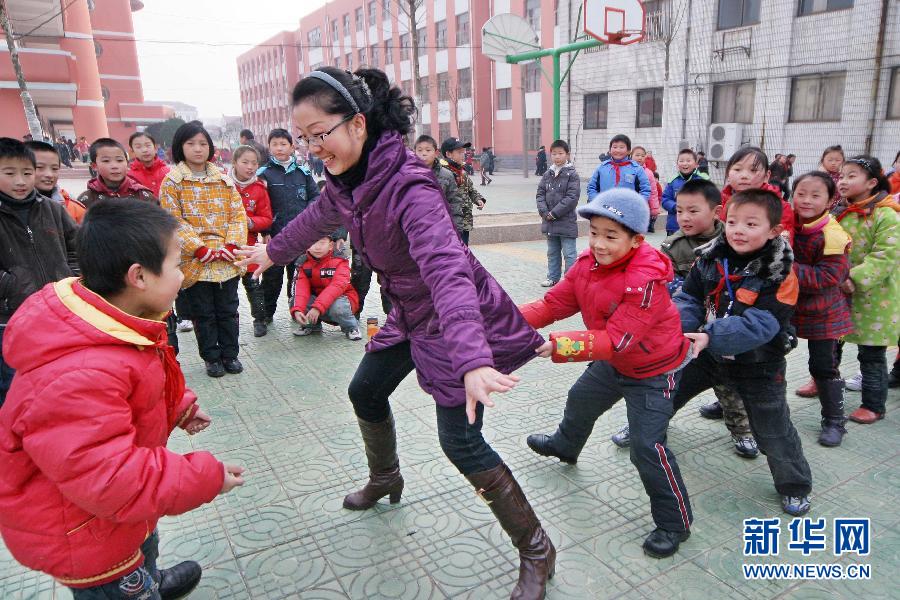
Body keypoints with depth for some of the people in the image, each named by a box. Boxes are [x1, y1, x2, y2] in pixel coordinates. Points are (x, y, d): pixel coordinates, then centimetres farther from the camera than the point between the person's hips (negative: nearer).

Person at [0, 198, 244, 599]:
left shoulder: (111, 323, -10)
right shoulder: (80, 377, -42)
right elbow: (109, 481, -39)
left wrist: (178, 407, -4)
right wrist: (206, 477, -31)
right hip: (82, 536, -9)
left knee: (144, 546, 35)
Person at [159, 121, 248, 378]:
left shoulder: (224, 179, 8)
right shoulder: (172, 181, -1)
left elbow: (238, 214, 4)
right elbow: (173, 220, -8)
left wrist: (232, 245, -10)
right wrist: (200, 249, -17)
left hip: (227, 259, 3)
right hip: (195, 261, -2)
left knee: (228, 310, 11)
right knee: (203, 313, 8)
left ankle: (230, 354, 24)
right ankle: (211, 357, 21)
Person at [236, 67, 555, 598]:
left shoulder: (409, 186, -30)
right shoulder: (348, 180, -3)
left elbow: (448, 270, -45)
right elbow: (318, 219, 19)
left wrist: (472, 360, -58)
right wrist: (273, 252, 38)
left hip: (459, 320, -9)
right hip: (411, 316, 9)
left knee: (462, 441, -9)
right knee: (366, 392, 22)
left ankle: (536, 551, 12)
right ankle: (385, 480, 51)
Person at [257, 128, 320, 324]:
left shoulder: (303, 172, 8)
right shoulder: (264, 173, -1)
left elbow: (315, 196, 13)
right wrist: (265, 232, -12)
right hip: (275, 236, -2)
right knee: (272, 275, 5)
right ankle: (267, 313, 18)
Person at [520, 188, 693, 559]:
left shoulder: (645, 281, -35)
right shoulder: (588, 265, -11)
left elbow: (616, 340, -38)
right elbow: (554, 303, -12)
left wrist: (559, 346, -44)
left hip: (653, 371, -8)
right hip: (614, 363, 8)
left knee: (647, 448, -12)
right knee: (581, 400, 28)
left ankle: (675, 524, 11)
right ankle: (565, 446, 62)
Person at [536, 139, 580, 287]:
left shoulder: (572, 174, -8)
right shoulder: (548, 174, 9)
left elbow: (572, 197, -15)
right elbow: (540, 193, 7)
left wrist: (554, 213, -16)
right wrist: (545, 212, -8)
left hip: (566, 222, -6)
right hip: (549, 221, 6)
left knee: (569, 253, 0)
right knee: (552, 252, 16)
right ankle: (553, 277, 28)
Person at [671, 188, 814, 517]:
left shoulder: (780, 273, -21)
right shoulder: (710, 258, -8)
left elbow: (761, 324, -29)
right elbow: (688, 299, -7)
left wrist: (712, 337, -40)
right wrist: (676, 327, -27)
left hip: (758, 365, -4)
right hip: (708, 354, 4)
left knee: (773, 430, 9)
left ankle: (795, 486, 34)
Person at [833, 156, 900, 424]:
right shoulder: (840, 214, 7)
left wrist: (856, 279, -31)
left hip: (873, 299, -6)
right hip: (840, 293, 6)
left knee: (871, 353, 4)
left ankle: (873, 405, 18)